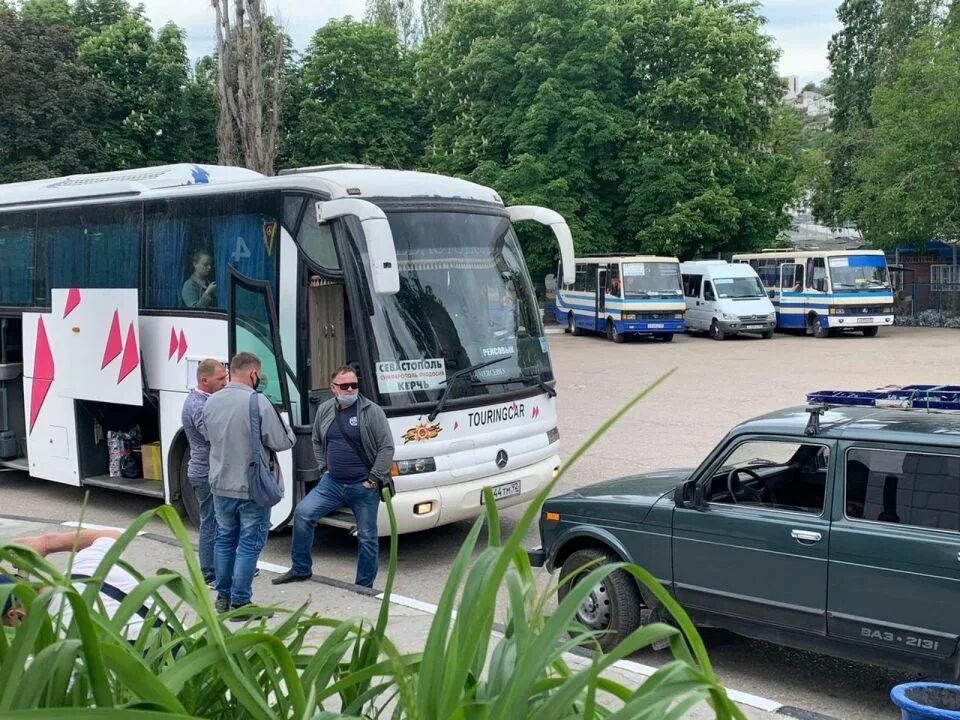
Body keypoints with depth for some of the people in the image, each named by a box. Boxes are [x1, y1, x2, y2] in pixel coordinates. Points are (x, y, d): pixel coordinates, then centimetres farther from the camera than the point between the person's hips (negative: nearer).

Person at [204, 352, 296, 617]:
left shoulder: (211, 402, 0)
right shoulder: (258, 403, -20)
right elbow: (283, 442, -16)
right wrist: (282, 425, 3)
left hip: (221, 485, 6)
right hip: (252, 487, -6)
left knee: (224, 539, 18)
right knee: (249, 545, 2)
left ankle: (223, 596, 27)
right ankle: (240, 603, 5)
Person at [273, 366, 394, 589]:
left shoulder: (372, 411, -9)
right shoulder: (325, 410, 7)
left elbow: (387, 447, -9)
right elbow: (317, 442, 22)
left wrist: (374, 479, -12)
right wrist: (324, 468, 10)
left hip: (363, 487, -4)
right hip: (332, 483, 4)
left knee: (367, 537, 4)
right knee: (302, 513, -8)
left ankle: (364, 586, 20)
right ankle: (301, 569, 8)